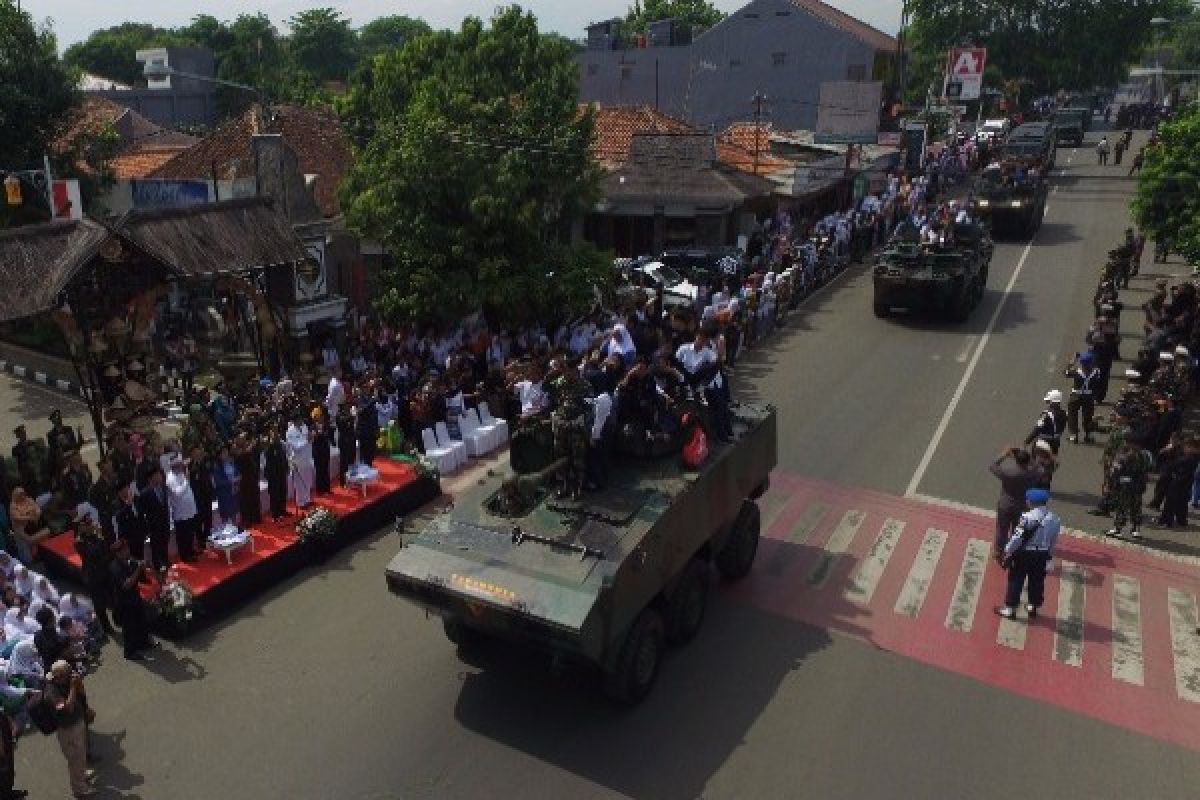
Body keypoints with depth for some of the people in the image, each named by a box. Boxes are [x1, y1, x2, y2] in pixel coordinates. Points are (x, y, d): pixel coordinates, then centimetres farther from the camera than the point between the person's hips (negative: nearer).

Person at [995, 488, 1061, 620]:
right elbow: (1054, 541, 7)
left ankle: (1010, 609, 11)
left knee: (1016, 581, 6)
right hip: (1042, 556, 5)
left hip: (1024, 554, -5)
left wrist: (1008, 552, -6)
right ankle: (1033, 607, 32)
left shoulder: (1027, 517, -20)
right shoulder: (1055, 519, -2)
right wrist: (1048, 555, 20)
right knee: (1037, 581, 19)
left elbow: (1017, 538, -18)